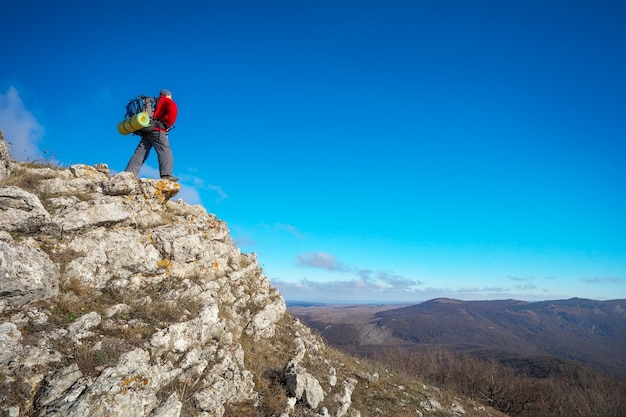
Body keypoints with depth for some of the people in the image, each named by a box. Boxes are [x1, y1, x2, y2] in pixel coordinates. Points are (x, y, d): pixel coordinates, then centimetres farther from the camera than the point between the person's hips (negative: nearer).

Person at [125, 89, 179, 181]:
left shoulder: (156, 104, 35)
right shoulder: (166, 101, 12)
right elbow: (173, 108, -11)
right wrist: (169, 124, -8)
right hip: (157, 130, -8)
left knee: (140, 153, 2)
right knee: (165, 151, -17)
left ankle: (129, 173, -7)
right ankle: (166, 174, -33)